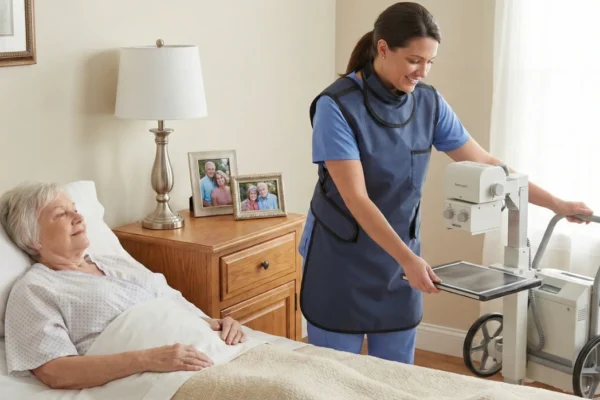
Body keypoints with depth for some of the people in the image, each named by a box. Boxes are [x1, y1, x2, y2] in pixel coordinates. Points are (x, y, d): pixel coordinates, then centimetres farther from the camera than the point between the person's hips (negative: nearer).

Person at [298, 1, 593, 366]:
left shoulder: (429, 103, -2)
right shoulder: (337, 106, -18)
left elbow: (484, 164, 3)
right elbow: (355, 198, -23)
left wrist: (557, 205, 1)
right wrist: (408, 258, -30)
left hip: (397, 260, 5)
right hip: (340, 261, -4)